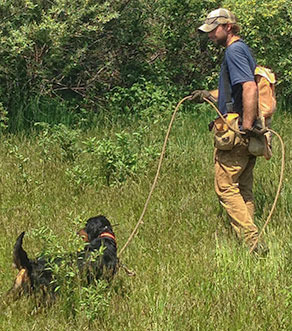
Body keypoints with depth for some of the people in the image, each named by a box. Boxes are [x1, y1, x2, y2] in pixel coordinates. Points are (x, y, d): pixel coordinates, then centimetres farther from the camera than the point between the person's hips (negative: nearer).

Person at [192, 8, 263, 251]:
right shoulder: (243, 49, 19)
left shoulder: (234, 51, -12)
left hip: (237, 132, -10)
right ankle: (252, 240, 15)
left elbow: (250, 88, -25)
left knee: (226, 187, -7)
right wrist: (209, 94, 23)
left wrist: (246, 126, -26)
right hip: (248, 134, 10)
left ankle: (252, 241, -10)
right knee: (244, 189, 13)